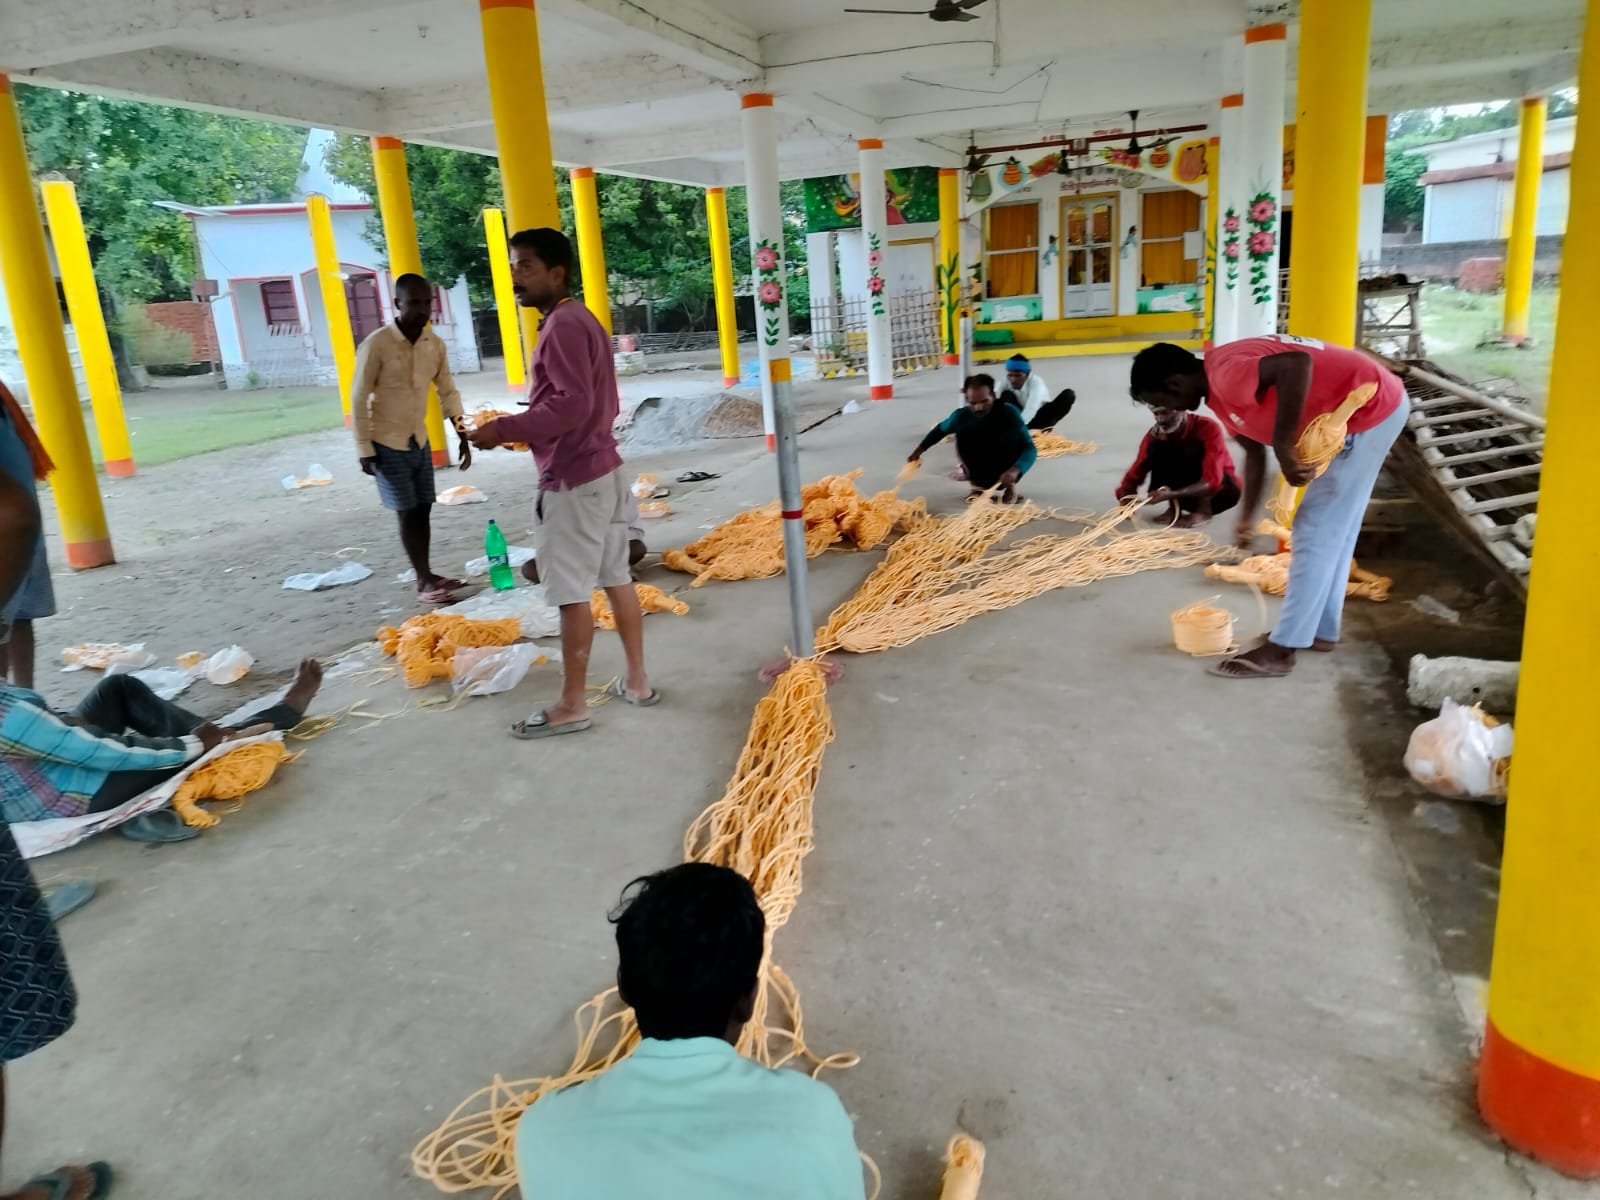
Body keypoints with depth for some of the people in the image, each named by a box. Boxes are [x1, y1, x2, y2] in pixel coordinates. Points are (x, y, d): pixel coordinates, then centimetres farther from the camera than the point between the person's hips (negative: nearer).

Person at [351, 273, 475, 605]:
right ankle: (423, 581, 6)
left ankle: (427, 575, 19)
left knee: (423, 509, 9)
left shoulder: (435, 344, 0)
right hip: (387, 443, -5)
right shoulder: (376, 344, -17)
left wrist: (463, 436, 3)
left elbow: (448, 392, 8)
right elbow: (358, 398, -13)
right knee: (408, 513, -2)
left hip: (419, 440, 5)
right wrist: (365, 449, -14)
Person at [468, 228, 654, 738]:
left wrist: (503, 428, -21)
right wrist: (524, 430, 21)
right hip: (602, 468, 10)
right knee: (616, 578, 13)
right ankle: (636, 681, 21)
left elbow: (573, 404, -26)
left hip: (572, 478, -10)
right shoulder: (581, 320, 16)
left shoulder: (562, 325, -16)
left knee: (571, 592, -3)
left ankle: (572, 706, 5)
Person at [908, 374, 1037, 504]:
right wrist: (919, 450, 4)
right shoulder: (961, 415, -15)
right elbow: (940, 430, 8)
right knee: (962, 434, -23)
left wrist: (1014, 470, -48)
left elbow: (1030, 448, -29)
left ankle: (1009, 486, -5)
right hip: (982, 475, 2)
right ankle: (979, 485, -2)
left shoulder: (1008, 412, -24)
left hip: (1006, 474, -2)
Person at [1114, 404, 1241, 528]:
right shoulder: (1155, 435, -13)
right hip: (1185, 494, 4)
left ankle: (1204, 510, -21)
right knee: (1155, 447, -19)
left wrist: (1170, 494, -48)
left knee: (1194, 447, -30)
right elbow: (1134, 474, -11)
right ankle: (1174, 508, -11)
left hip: (1222, 489, -4)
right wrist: (1126, 498, -34)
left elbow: (1212, 482, -35)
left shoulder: (1208, 428, -25)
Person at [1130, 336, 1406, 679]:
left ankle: (1280, 650, 0)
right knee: (1333, 529, 18)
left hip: (1370, 407, -10)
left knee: (1316, 530, -6)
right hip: (1369, 406, 10)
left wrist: (1283, 447, -36)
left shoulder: (1225, 376, -24)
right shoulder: (1221, 389, 8)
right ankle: (1321, 630, 29)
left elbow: (1297, 364, -42)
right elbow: (1254, 451, 17)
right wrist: (1247, 518, 17)